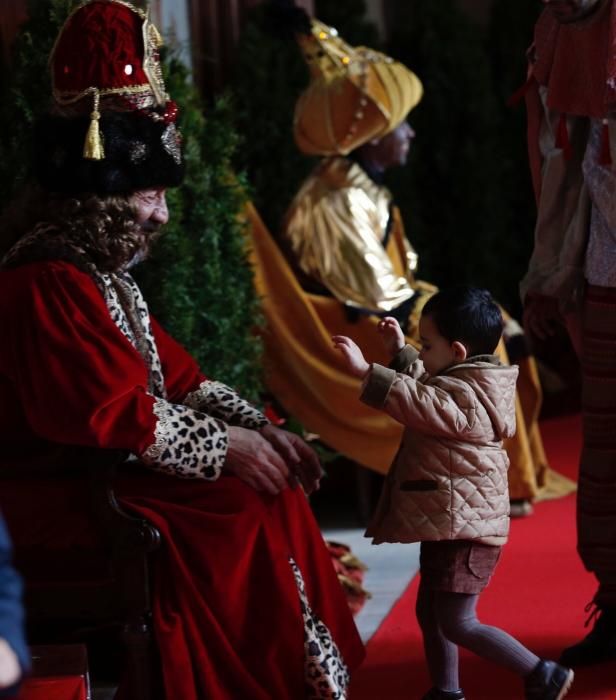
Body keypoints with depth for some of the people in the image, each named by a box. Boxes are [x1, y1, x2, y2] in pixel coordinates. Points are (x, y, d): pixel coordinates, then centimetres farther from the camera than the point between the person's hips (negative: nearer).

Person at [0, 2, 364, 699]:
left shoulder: (101, 275, 14)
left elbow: (177, 378, 14)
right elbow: (115, 418, -26)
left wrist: (259, 429, 0)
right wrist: (225, 447, -19)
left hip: (119, 474, 10)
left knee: (270, 487, 2)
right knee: (244, 510, -17)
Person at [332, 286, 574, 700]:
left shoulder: (466, 397, -22)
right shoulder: (465, 384, 12)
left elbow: (420, 404, -37)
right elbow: (426, 388, 31)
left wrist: (366, 371, -41)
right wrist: (401, 352, 25)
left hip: (464, 528, -11)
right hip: (447, 525, 11)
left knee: (458, 624, -10)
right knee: (430, 612, 19)